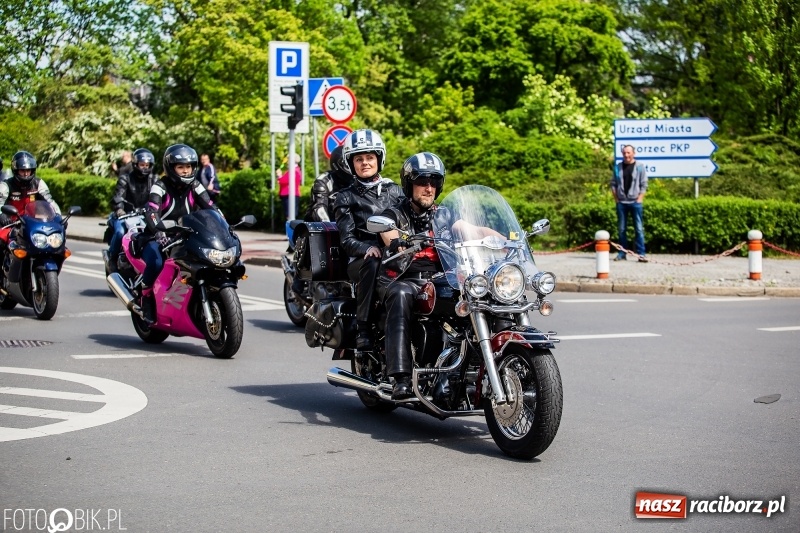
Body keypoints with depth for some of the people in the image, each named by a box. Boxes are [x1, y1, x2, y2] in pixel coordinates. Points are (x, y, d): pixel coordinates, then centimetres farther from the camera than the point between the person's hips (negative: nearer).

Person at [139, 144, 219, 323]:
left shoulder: (194, 186, 5)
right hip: (159, 236, -5)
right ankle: (147, 301, -13)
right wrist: (160, 232, -47)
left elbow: (210, 207, -3)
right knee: (155, 264, -36)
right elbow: (151, 212, -27)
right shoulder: (160, 186, -11)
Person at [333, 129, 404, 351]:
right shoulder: (346, 197, 13)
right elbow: (347, 239, 1)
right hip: (361, 260, -2)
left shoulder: (395, 190, 21)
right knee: (372, 264, -38)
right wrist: (367, 248, -21)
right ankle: (363, 328, -34)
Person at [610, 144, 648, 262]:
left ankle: (641, 253, -4)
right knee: (621, 229, 6)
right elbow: (613, 184, 11)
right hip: (621, 202, 3)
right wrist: (616, 198, 2)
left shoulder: (640, 167, 1)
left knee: (639, 229, -4)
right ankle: (622, 253, 12)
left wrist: (639, 199, -8)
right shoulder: (617, 167, 9)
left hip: (635, 202, -3)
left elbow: (644, 185, 0)